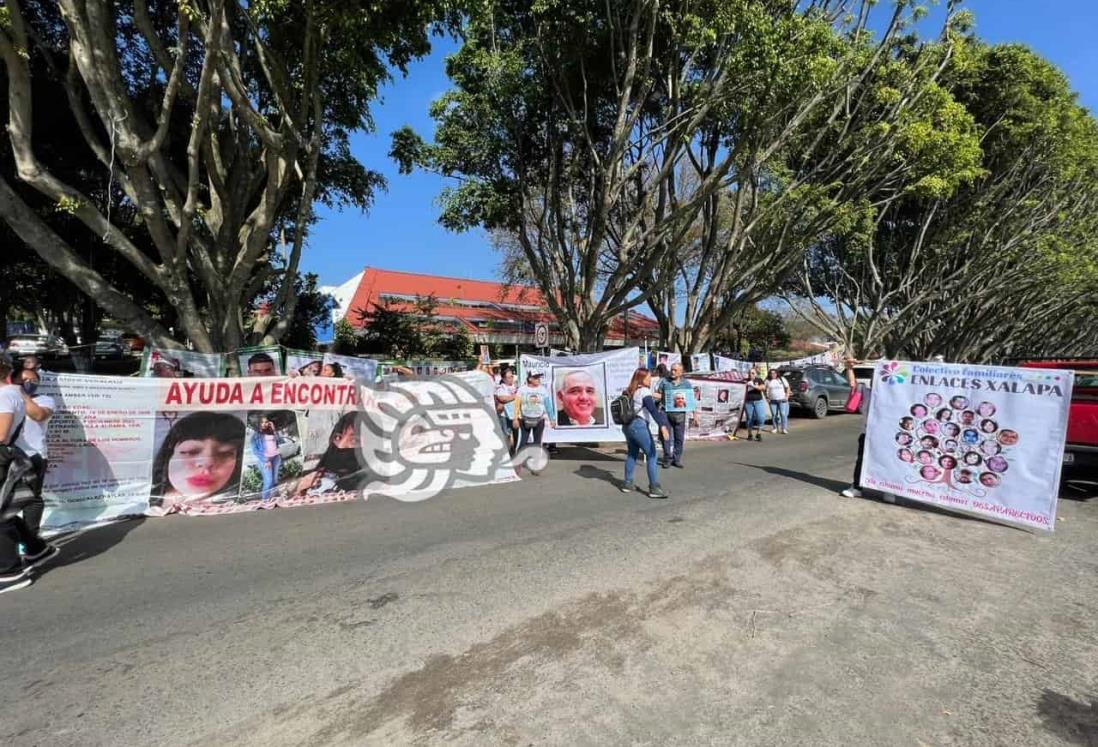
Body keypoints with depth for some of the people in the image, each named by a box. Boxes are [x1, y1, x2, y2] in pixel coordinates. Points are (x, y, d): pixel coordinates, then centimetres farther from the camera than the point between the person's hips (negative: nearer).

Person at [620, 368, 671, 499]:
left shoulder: (630, 391, 14)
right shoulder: (644, 391, -10)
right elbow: (653, 410, -23)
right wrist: (662, 425, -33)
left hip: (627, 425, 9)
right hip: (639, 425, -8)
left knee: (632, 454, 19)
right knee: (651, 455, -3)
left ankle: (627, 484, 24)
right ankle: (654, 488, -5)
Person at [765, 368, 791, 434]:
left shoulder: (782, 379, 4)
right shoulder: (768, 381, 6)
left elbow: (787, 388, 6)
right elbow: (766, 390, 14)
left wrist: (787, 396, -4)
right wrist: (767, 397, 2)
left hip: (782, 400, -1)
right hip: (773, 401, 1)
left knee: (783, 414, -7)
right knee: (774, 415, 4)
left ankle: (784, 428, -2)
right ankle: (775, 428, 15)